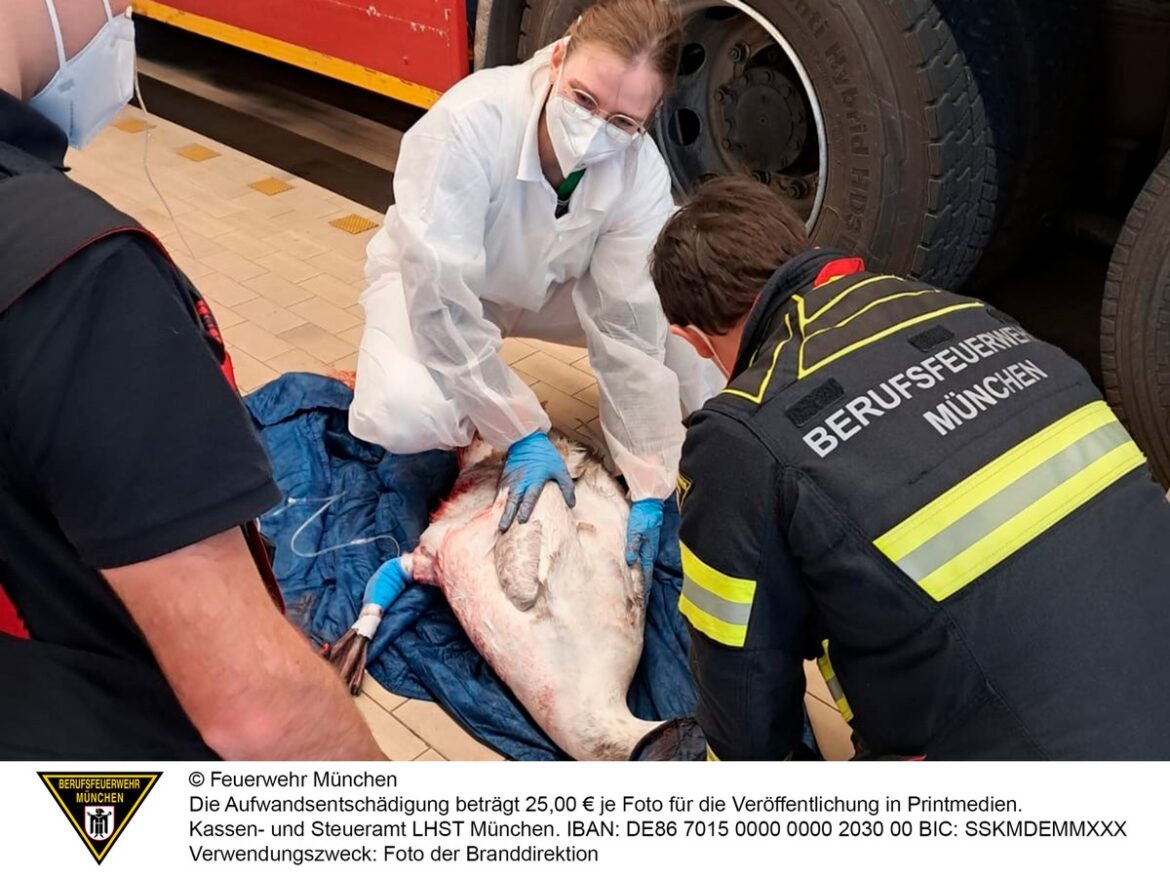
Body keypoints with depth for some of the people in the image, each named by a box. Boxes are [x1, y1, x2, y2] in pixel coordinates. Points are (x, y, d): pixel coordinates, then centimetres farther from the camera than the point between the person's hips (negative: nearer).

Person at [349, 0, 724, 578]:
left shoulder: (642, 173, -26)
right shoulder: (470, 123, -37)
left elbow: (630, 326, -24)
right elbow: (441, 297, -34)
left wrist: (648, 488, -28)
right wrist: (522, 434, -31)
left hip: (549, 288, 3)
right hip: (433, 278, -3)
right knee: (409, 416, -34)